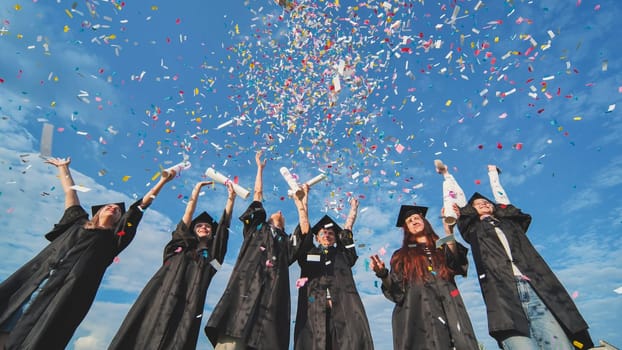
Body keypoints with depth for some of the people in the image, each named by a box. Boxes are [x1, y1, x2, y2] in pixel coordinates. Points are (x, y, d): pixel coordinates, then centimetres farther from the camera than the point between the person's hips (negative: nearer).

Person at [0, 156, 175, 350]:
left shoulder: (114, 235, 15)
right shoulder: (79, 221, 23)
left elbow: (143, 203, 12)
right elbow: (70, 191, 36)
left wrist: (162, 181, 12)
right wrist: (63, 167, 47)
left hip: (70, 287, -3)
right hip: (39, 276, 4)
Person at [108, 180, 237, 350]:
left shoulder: (212, 251, 20)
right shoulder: (181, 244, 22)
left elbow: (224, 223, 14)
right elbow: (188, 215, 16)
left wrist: (231, 197, 10)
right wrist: (196, 190, 12)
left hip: (188, 302, -1)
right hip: (161, 296, 1)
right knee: (145, 336, -9)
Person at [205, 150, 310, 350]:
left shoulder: (287, 243, 30)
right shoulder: (256, 229, 28)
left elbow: (305, 230, 12)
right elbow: (258, 197, 27)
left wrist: (301, 203, 22)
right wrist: (260, 168, 33)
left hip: (272, 300, 1)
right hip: (246, 291, -1)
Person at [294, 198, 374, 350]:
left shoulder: (342, 254, 19)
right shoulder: (309, 253, 18)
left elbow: (347, 228, 21)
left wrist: (353, 207, 26)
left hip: (344, 308, 1)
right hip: (315, 308, 0)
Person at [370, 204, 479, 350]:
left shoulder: (443, 247, 18)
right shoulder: (402, 255, 14)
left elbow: (460, 268, -4)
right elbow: (397, 293, 3)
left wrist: (449, 235, -11)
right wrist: (383, 275, -15)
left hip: (450, 313, 2)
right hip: (419, 316, -1)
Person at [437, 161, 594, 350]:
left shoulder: (509, 221, 28)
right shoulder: (473, 228, 22)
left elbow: (501, 196, 40)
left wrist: (493, 173, 56)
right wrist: (446, 173, 41)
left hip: (538, 291, 3)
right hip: (503, 295, -3)